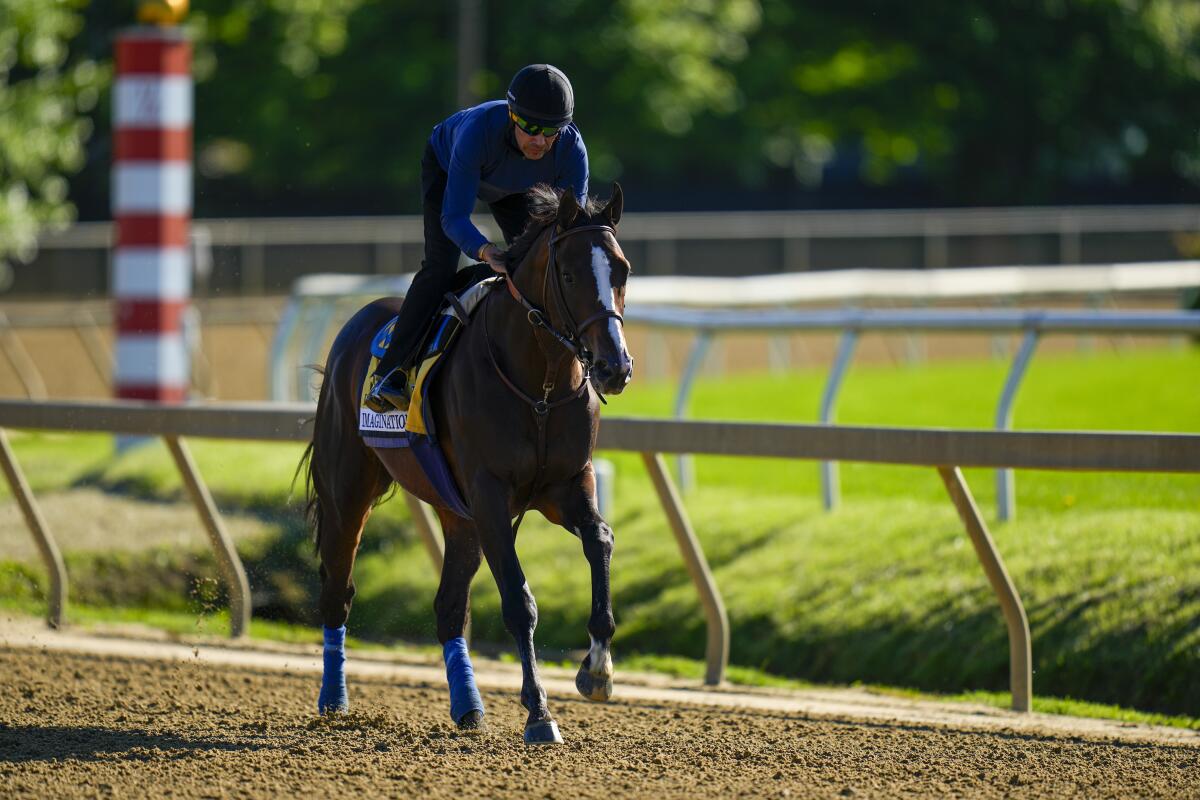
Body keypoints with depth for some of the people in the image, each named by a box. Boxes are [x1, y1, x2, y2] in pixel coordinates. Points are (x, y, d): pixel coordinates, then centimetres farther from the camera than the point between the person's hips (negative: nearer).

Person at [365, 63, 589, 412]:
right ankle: (390, 373, -23)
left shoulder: (572, 149, -36)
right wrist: (484, 251, -63)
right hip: (445, 165, -4)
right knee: (440, 265, -20)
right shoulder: (479, 129, -46)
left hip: (512, 188, 4)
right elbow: (454, 218, -44)